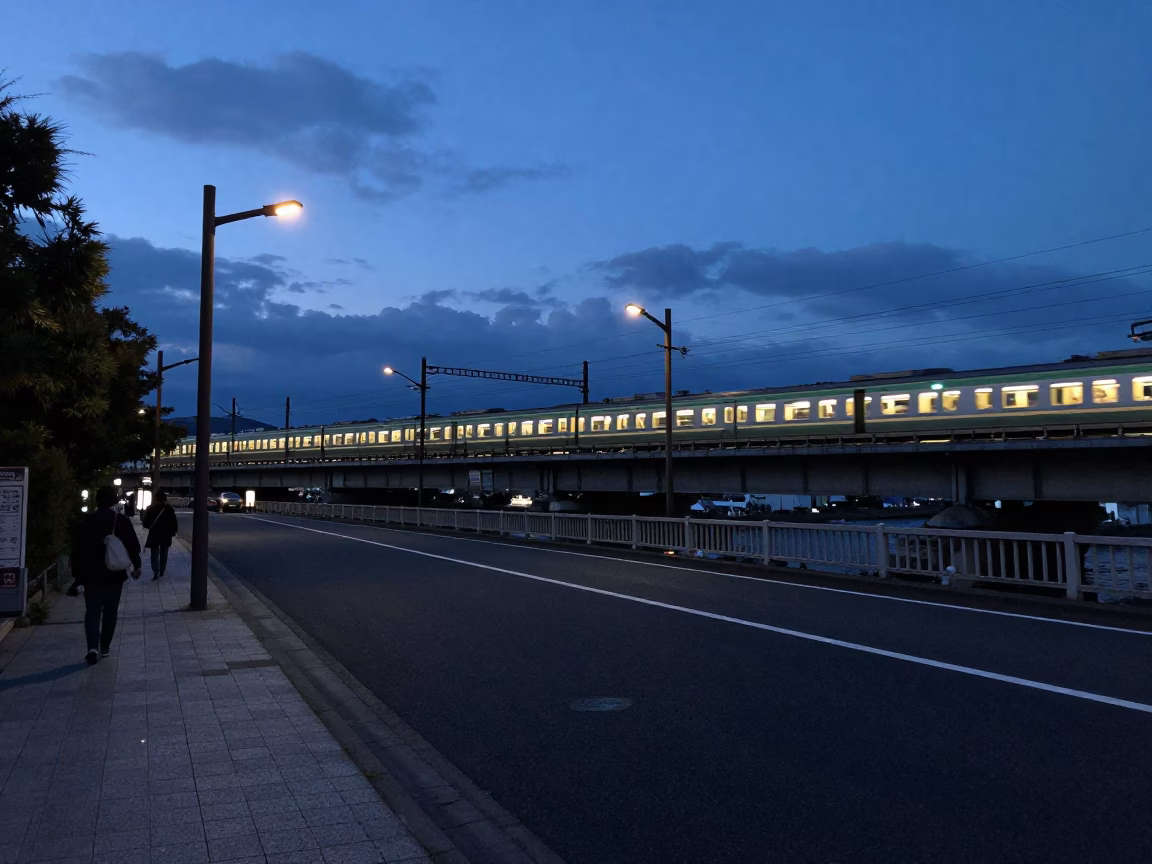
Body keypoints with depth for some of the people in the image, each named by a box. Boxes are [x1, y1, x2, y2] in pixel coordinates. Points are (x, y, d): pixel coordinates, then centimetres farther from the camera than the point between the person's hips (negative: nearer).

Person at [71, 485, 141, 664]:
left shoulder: (86, 522, 0)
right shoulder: (122, 521, -4)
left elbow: (77, 549, 3)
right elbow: (133, 546, -4)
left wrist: (77, 573, 11)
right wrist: (136, 566, 10)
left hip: (91, 575, 0)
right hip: (115, 575, 0)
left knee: (92, 611, 3)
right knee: (110, 612, 12)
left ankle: (93, 646, -14)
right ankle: (105, 647, 17)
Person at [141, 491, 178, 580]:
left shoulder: (151, 508, -4)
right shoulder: (169, 508, -3)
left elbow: (146, 522, 0)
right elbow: (173, 522, -1)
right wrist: (174, 531, 10)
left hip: (154, 534, -1)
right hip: (166, 534, 1)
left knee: (155, 553, 1)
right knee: (164, 553, 13)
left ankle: (156, 572, -14)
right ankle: (161, 572, 17)